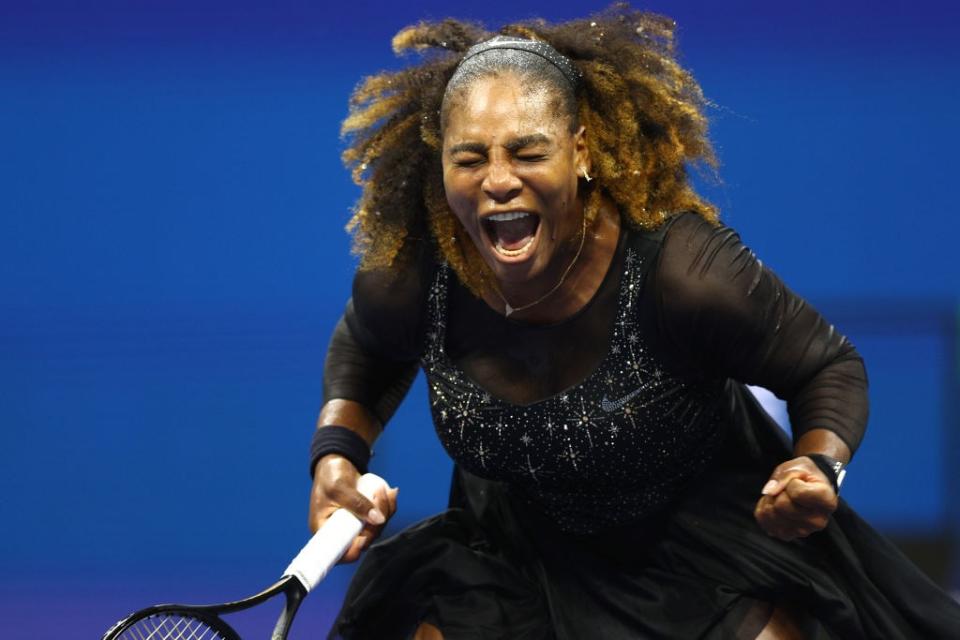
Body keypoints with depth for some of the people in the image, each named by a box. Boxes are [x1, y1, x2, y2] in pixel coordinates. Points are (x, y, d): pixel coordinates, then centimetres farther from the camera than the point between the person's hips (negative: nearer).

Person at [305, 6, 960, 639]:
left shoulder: (683, 271, -32)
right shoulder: (406, 281, -21)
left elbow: (830, 367, -17)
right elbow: (366, 351, 6)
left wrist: (818, 467, -36)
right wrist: (337, 453, -12)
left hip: (704, 540, -3)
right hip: (520, 542, 3)